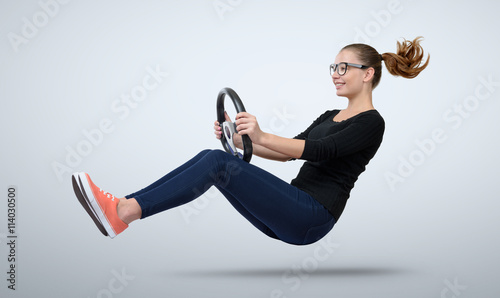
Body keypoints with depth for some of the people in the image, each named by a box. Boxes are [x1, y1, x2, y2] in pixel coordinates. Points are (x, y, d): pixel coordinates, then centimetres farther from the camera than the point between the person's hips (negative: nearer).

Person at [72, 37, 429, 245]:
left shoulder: (371, 123, -5)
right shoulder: (331, 116, 23)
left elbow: (318, 151, -22)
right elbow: (288, 152, 20)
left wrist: (262, 137, -34)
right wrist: (241, 141, 6)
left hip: (311, 218, -8)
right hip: (289, 214, 8)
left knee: (219, 163, -25)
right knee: (212, 157, -12)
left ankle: (124, 212, -33)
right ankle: (123, 206, -22)